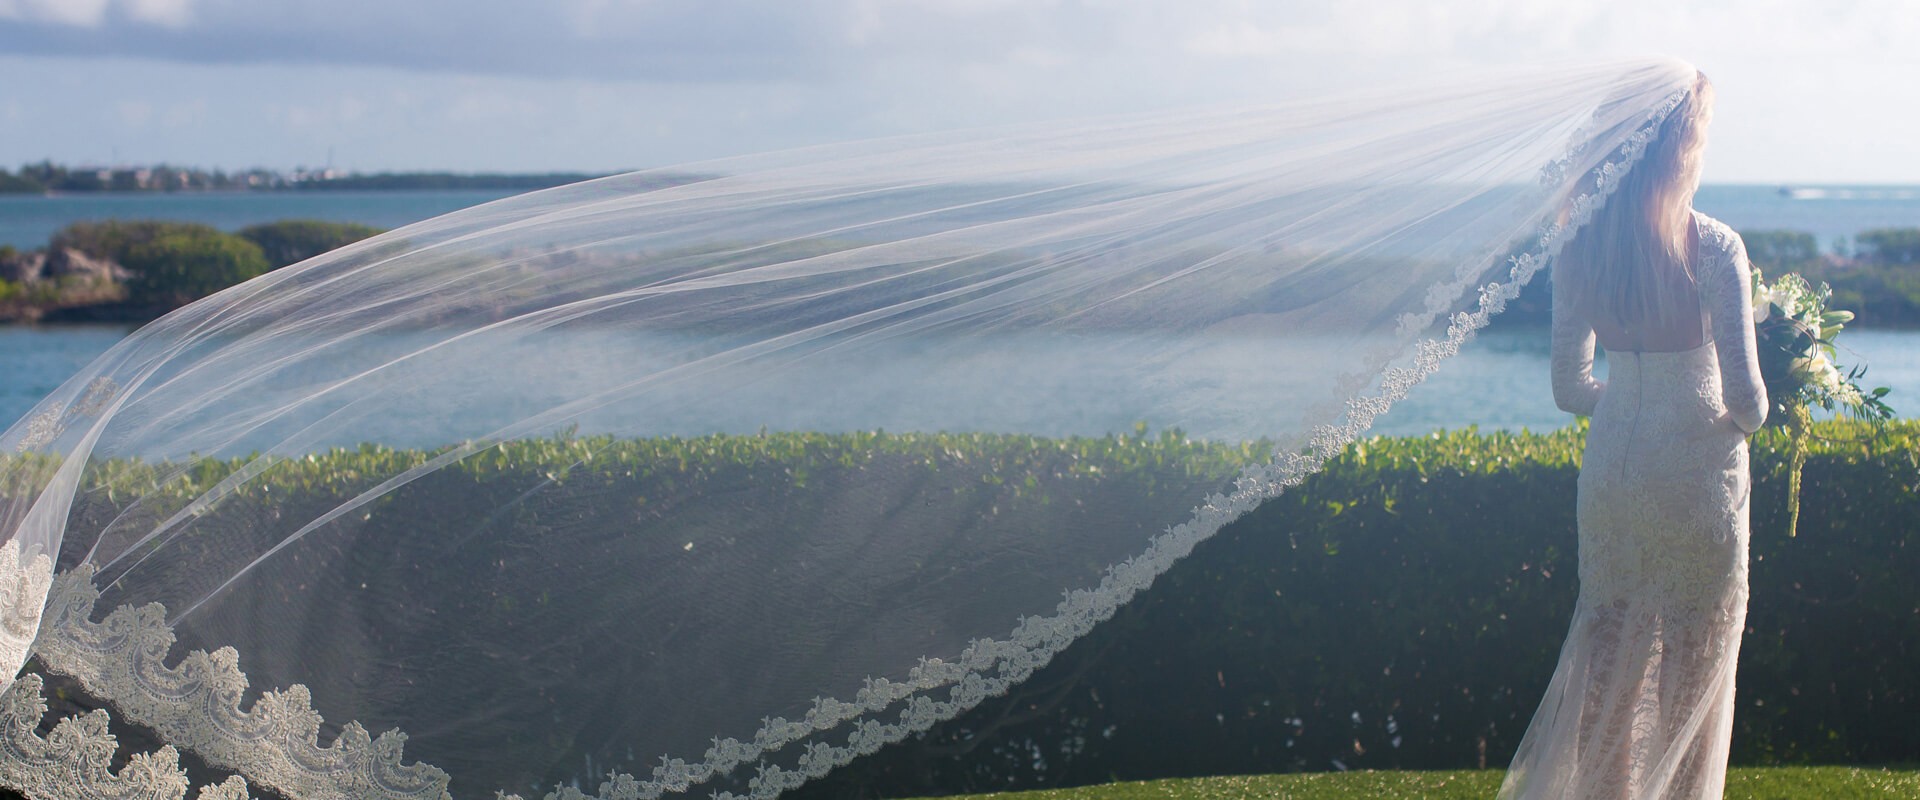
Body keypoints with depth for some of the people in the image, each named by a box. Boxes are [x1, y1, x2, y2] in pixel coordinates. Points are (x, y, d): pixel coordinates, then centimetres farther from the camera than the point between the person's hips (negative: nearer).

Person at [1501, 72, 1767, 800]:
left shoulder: (1579, 247, -4)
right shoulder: (1713, 247, -17)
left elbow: (1569, 389, 2)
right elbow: (1745, 396, -16)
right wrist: (1749, 417, 7)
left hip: (1612, 472, 4)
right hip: (1698, 477, -4)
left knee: (1610, 653, 16)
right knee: (1695, 656, 14)